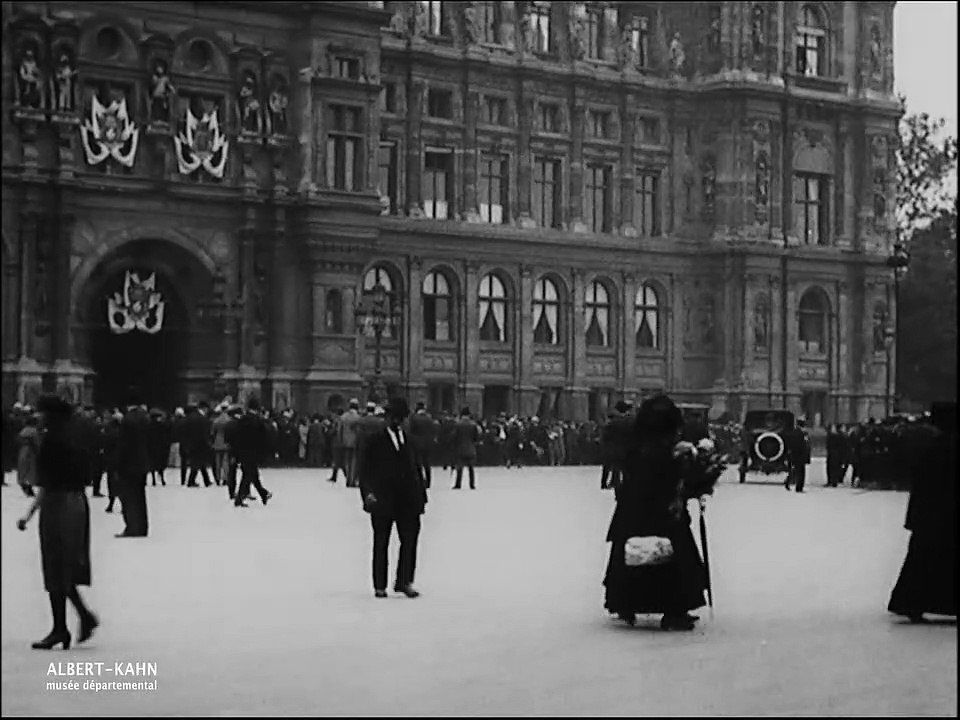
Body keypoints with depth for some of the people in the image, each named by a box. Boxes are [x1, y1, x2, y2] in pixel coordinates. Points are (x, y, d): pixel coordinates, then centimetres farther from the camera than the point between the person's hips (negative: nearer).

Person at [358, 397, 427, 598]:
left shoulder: (410, 441, 12)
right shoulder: (375, 442, 3)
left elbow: (417, 470, 13)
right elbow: (364, 470, 1)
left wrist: (421, 495, 6)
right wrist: (368, 492, -12)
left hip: (408, 500, 3)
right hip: (382, 499, -2)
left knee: (410, 540, -1)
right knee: (381, 544, 4)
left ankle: (404, 582, 9)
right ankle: (380, 586, 10)